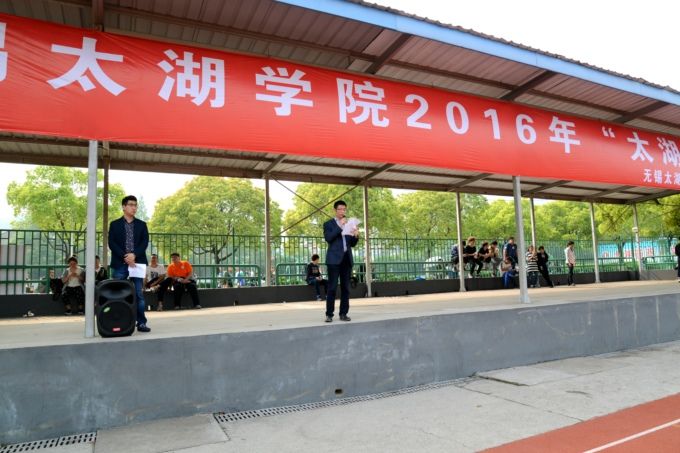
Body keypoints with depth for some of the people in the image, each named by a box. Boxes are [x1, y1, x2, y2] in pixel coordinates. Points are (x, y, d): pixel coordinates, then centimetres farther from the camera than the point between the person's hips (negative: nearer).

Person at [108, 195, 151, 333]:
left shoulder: (142, 224, 12)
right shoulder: (115, 224, 8)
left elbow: (145, 242, 2)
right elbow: (112, 243, -2)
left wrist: (134, 254, -14)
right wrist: (125, 257, -13)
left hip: (137, 262, 1)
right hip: (119, 264, -1)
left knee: (139, 294, 0)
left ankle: (141, 322, 3)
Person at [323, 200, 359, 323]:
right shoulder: (328, 224, 5)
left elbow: (352, 244, 17)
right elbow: (328, 238, -13)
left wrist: (356, 236, -5)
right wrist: (340, 226, -16)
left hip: (347, 258, 5)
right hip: (334, 259, -5)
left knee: (345, 287, 4)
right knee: (332, 287, -6)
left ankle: (343, 313, 9)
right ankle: (329, 314, -2)